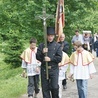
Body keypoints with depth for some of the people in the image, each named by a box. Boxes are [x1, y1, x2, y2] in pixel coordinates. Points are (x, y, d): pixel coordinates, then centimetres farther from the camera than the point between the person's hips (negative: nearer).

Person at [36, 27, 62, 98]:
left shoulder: (57, 46, 3)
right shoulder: (41, 45, 6)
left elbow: (59, 58, -3)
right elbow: (37, 57, 2)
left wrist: (50, 59, -15)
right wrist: (42, 53, -16)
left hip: (54, 69, -2)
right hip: (44, 69, 2)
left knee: (54, 87, -8)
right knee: (45, 88, 6)